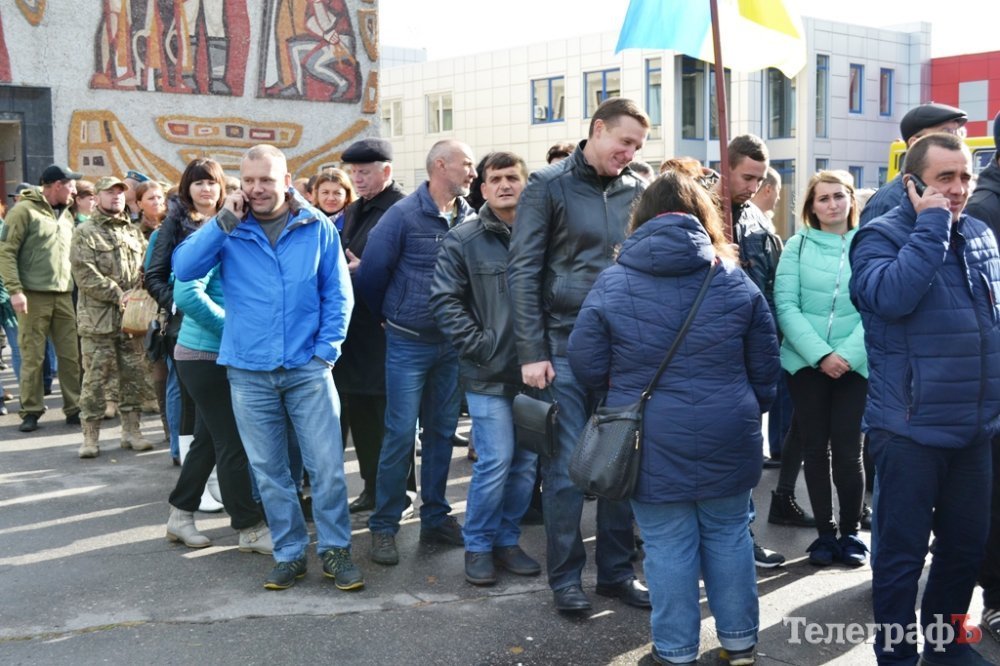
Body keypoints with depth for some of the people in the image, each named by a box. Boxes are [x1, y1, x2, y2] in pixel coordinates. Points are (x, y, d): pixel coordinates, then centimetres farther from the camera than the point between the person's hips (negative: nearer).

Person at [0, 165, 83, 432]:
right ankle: (31, 411, 9)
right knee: (32, 357, 0)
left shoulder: (66, 214, 16)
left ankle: (74, 409, 12)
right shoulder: (24, 210, -5)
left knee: (71, 355, 4)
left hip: (64, 295, 6)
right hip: (34, 295, -5)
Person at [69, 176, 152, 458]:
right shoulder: (86, 233, -1)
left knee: (134, 376, 7)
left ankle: (131, 430, 17)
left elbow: (146, 268, 15)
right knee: (95, 379, -1)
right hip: (98, 319, -5)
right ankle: (91, 436, 7)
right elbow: (85, 274, -11)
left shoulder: (134, 232, 17)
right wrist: (118, 296, -16)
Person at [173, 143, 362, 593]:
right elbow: (184, 268, -11)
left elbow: (338, 294, 2)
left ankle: (335, 549, 13)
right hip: (248, 370, 2)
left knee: (327, 465, -3)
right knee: (268, 470, 10)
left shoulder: (317, 227, 0)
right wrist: (225, 221, -13)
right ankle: (289, 553, 23)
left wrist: (326, 349, -6)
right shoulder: (229, 230, 3)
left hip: (307, 368, -2)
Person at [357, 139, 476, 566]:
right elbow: (372, 272, -5)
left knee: (442, 431, 11)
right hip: (408, 343, -4)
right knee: (401, 433, -2)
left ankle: (436, 518, 24)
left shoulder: (470, 218, 2)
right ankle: (383, 527, 9)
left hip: (452, 342, 5)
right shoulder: (404, 215, -11)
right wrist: (387, 315, 6)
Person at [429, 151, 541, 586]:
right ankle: (478, 546, 13)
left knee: (526, 463, 9)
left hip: (533, 371, 3)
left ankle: (507, 540, 26)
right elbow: (444, 300, -3)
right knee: (495, 461, -6)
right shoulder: (463, 240, -1)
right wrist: (478, 345, -10)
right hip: (488, 375, -3)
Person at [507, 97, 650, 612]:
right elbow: (523, 271, -5)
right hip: (564, 351, -4)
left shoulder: (636, 191, 9)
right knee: (566, 468, 1)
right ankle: (565, 576, 15)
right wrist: (531, 352, -10)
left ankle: (617, 571, 22)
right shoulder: (548, 186, -2)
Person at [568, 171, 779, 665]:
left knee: (668, 547, 7)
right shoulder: (735, 281, 1)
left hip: (652, 443, -2)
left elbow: (587, 367, -1)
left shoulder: (611, 284, -5)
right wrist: (749, 412, 24)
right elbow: (765, 367, 7)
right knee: (728, 537, 17)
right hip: (727, 439, 2)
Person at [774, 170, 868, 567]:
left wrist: (848, 354, -15)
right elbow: (785, 305, -5)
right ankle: (825, 534, 17)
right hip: (805, 362, 1)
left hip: (855, 364, 0)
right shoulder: (798, 246, 3)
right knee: (815, 449, 6)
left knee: (847, 451, -1)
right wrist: (820, 354, -15)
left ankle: (850, 534, 15)